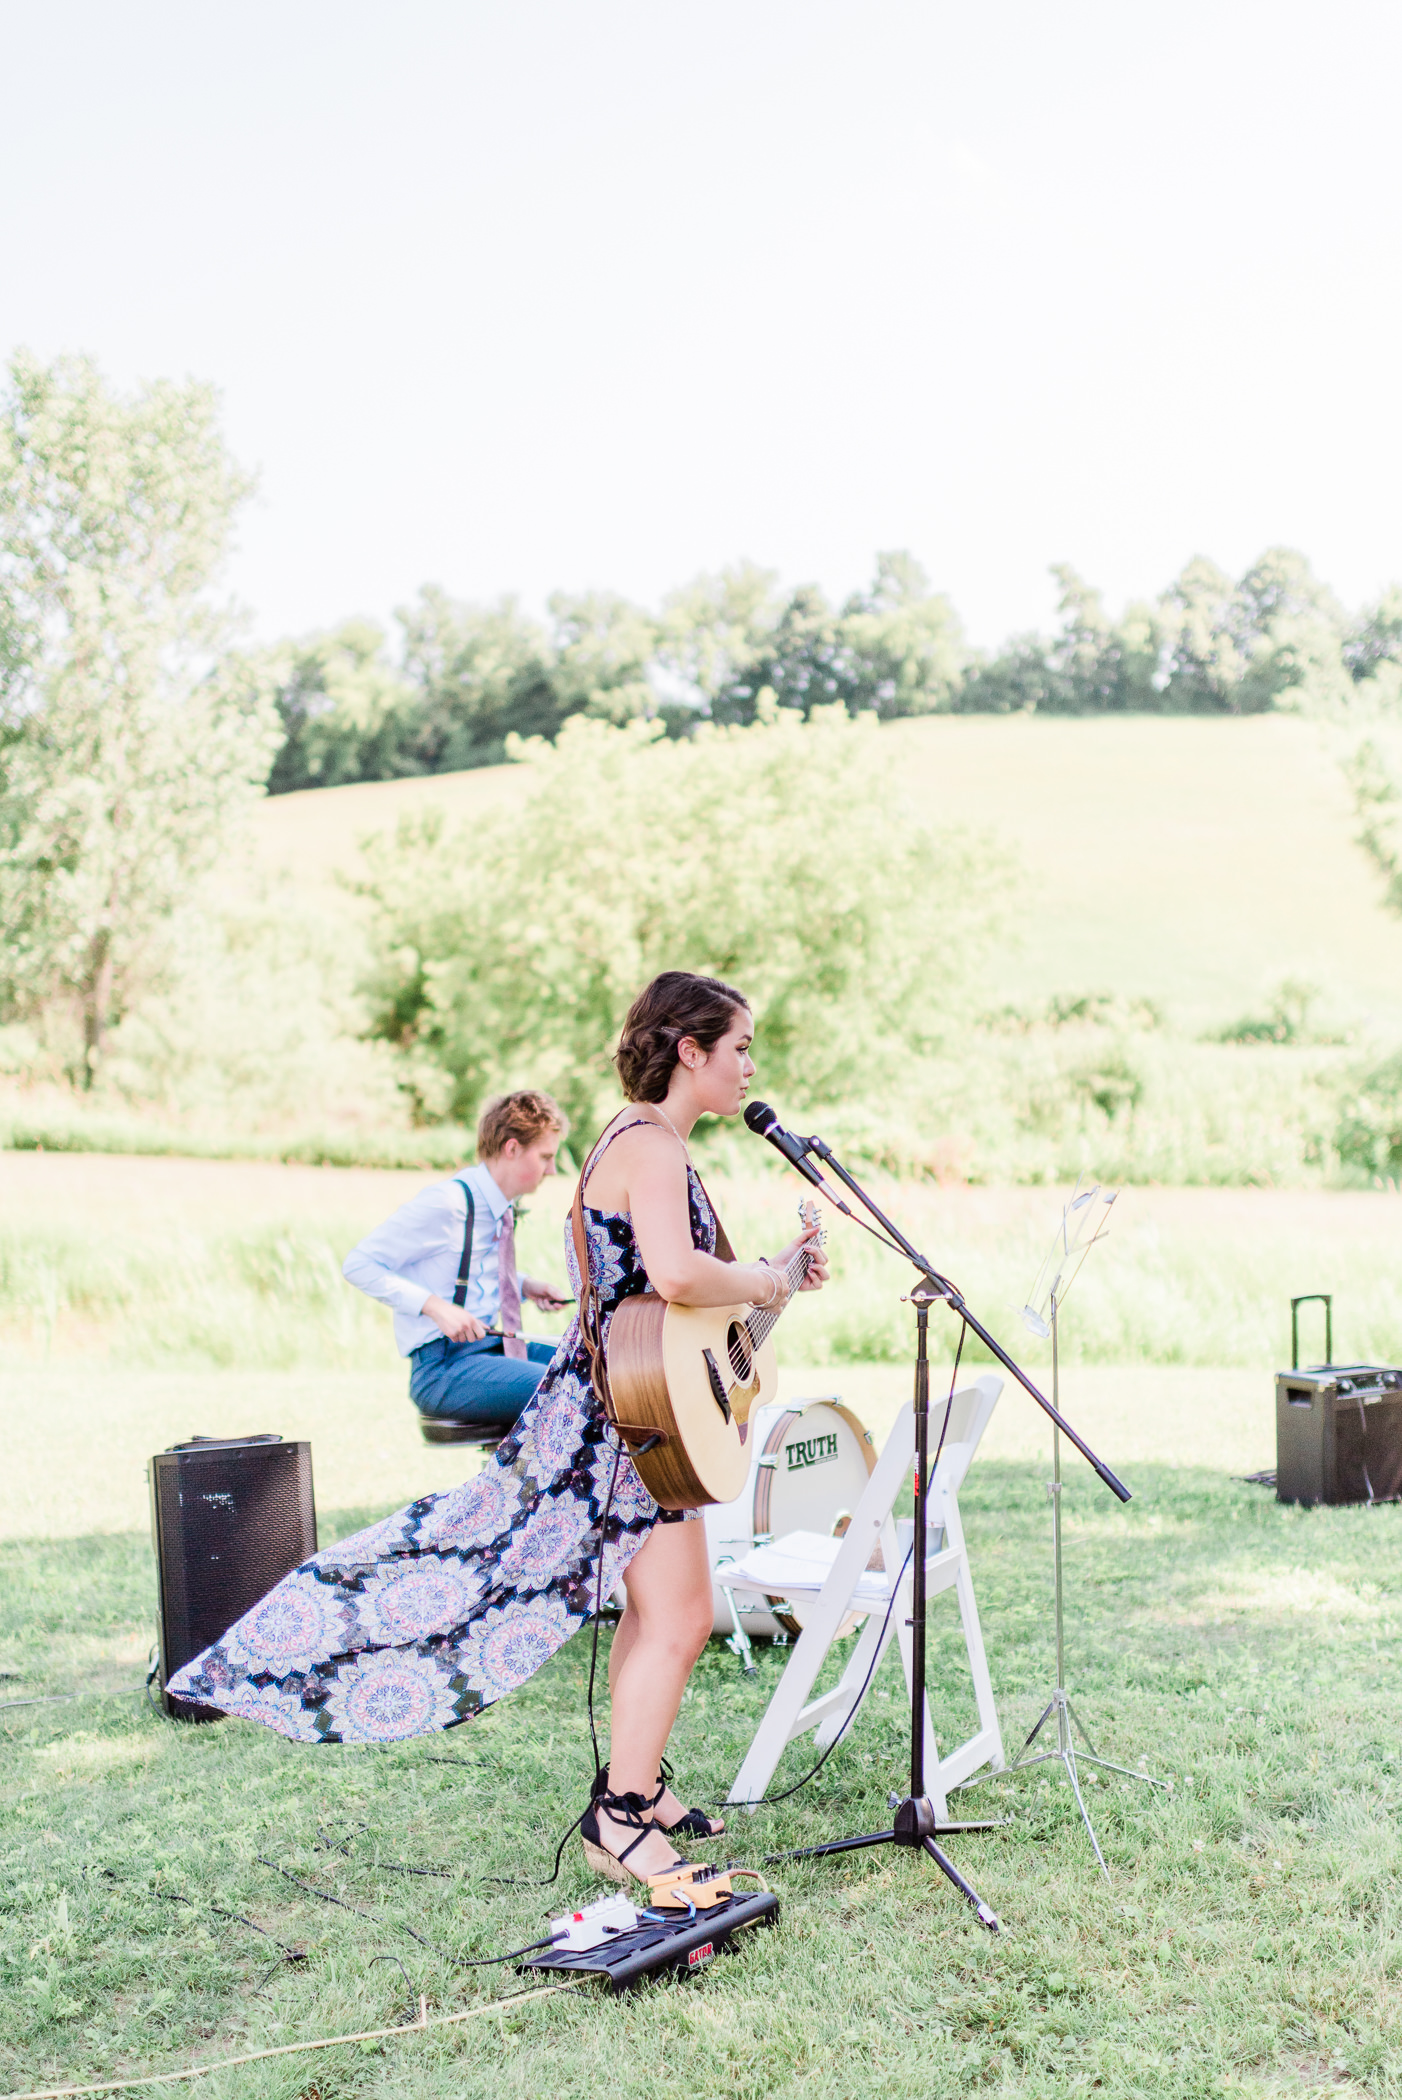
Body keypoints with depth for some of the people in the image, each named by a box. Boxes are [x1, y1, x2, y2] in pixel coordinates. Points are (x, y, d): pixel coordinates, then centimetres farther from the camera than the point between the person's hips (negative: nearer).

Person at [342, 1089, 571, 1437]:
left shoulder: (503, 1208, 11)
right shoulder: (445, 1203, -16)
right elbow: (358, 1265, -15)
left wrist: (525, 1285, 8)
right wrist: (435, 1306, -24)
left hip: (492, 1345, 9)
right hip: (443, 1367, -9)